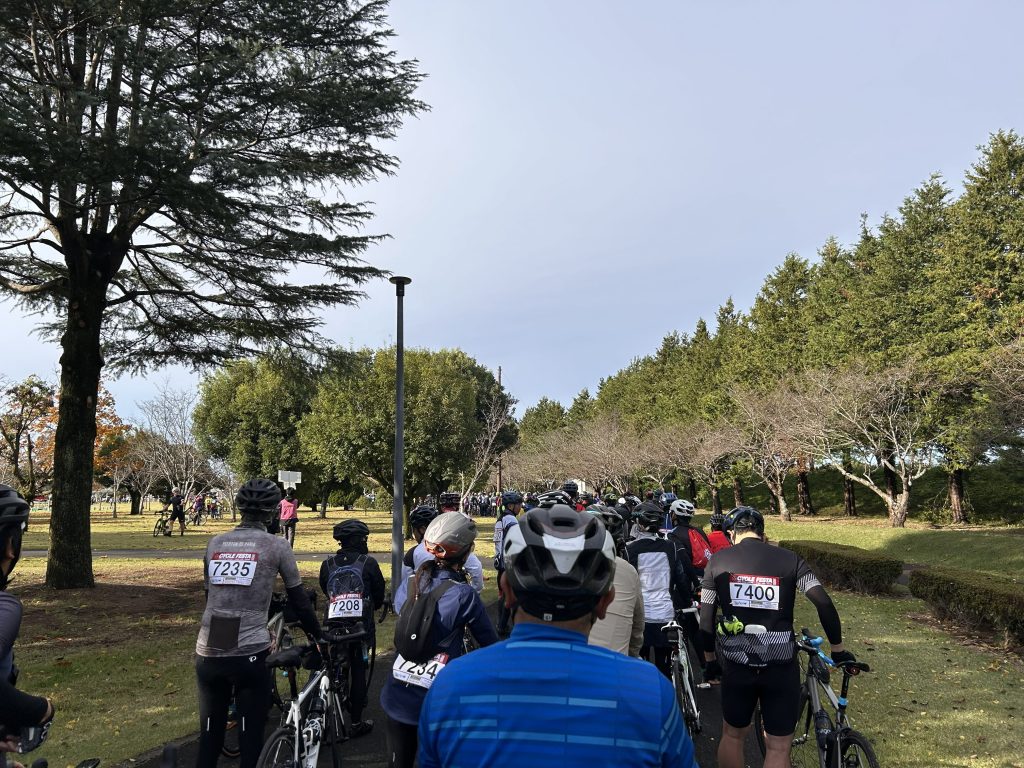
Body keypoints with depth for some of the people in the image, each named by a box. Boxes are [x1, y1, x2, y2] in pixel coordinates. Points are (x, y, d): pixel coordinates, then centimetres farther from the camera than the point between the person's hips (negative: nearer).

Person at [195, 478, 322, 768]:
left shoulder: (214, 543, 10)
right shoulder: (276, 545, -2)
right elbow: (298, 599, 4)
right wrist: (317, 635, 18)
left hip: (207, 652, 4)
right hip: (249, 654, -4)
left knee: (209, 737, 18)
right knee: (251, 740, 7)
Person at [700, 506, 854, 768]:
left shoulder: (718, 561, -1)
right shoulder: (789, 559, -2)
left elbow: (706, 617, 1)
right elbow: (824, 604, -8)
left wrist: (710, 658, 13)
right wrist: (838, 649, 5)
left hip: (736, 665, 1)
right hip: (780, 666, -1)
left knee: (733, 735, 21)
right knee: (778, 746, 11)